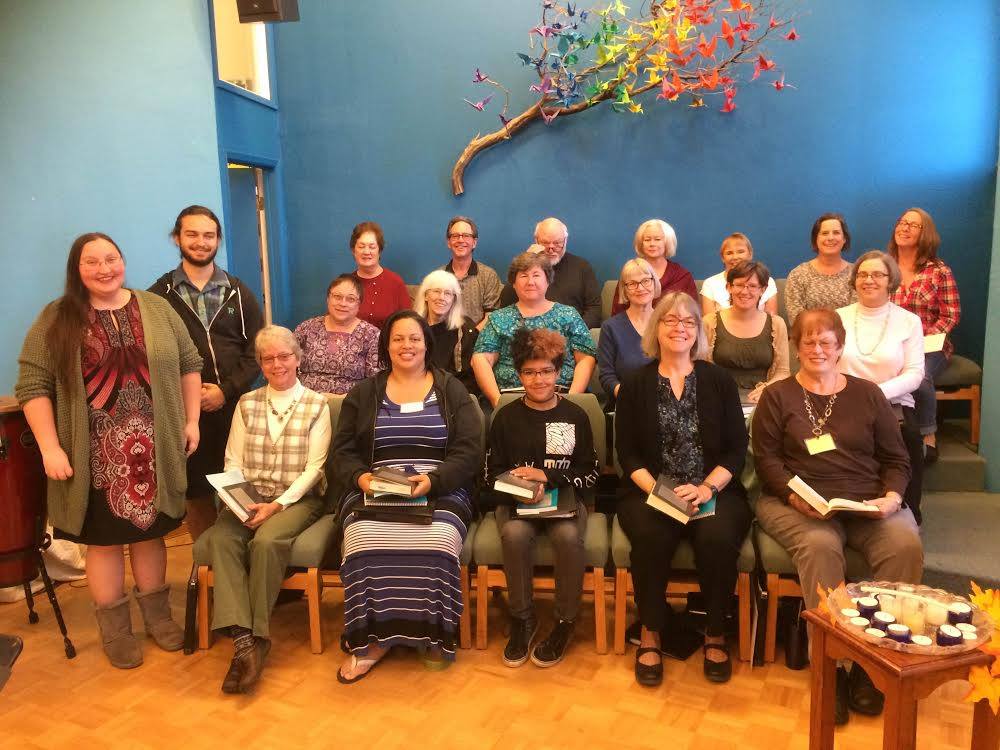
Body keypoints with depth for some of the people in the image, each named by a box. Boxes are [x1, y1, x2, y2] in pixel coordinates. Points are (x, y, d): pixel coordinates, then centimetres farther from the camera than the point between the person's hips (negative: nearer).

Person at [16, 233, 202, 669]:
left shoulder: (157, 309, 4)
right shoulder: (56, 320, -3)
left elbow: (189, 365, 9)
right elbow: (32, 387, -5)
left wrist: (191, 421, 3)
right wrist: (50, 448, -13)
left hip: (153, 450, 2)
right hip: (96, 458, -2)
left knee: (150, 531, 14)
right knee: (104, 539, 10)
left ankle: (157, 614, 32)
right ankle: (115, 628, 26)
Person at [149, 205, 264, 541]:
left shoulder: (239, 293, 9)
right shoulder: (158, 295, 4)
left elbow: (256, 350, 4)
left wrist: (226, 391, -8)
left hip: (234, 407, 1)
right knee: (195, 492, 8)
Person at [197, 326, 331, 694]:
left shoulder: (316, 405, 2)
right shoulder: (247, 404, 14)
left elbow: (314, 466, -5)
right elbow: (233, 460, 10)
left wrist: (279, 504, -16)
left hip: (299, 498, -3)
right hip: (249, 497, 3)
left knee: (266, 540, -33)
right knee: (220, 538, -28)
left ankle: (257, 636, -18)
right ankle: (243, 640, -34)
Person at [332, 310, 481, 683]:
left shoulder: (452, 391, 12)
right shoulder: (363, 394, 18)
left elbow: (469, 452, 2)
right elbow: (343, 452, 13)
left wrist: (433, 480, -16)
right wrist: (360, 477, -10)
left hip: (440, 494, -1)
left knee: (435, 542, -33)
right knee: (367, 543, -31)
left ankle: (431, 634, -13)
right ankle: (374, 637, -15)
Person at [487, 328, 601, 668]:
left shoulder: (575, 416, 4)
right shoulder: (506, 417, 7)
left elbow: (590, 473, 3)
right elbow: (493, 472, 7)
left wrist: (548, 477, -11)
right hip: (516, 501, 1)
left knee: (568, 535, -33)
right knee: (515, 533, -33)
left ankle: (565, 622, -12)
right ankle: (522, 618, -11)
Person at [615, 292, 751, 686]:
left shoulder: (719, 380, 9)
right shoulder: (635, 383, 8)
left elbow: (736, 448, 4)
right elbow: (627, 452, 3)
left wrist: (707, 487, -13)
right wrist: (655, 488, -14)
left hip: (714, 490, 1)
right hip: (649, 491, 0)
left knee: (718, 537, -30)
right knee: (650, 535, -32)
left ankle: (716, 634, -5)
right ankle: (650, 634, -9)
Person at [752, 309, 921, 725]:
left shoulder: (867, 394, 17)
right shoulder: (777, 396, 11)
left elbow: (896, 459, 15)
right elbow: (767, 459, 3)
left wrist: (892, 496, -5)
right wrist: (794, 494, -14)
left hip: (869, 504, 2)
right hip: (797, 503, -2)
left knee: (906, 545, -28)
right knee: (820, 545, -34)